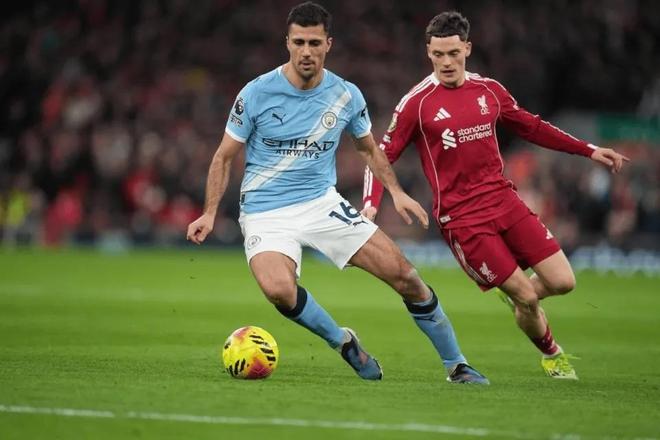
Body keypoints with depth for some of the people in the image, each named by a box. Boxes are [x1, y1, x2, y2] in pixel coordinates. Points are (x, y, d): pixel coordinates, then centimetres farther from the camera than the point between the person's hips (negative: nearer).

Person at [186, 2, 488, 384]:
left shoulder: (346, 96, -1)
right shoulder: (257, 93, -10)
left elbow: (369, 148, 17)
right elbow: (225, 157, 0)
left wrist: (396, 192, 3)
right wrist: (210, 213, -9)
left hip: (323, 203, 3)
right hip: (266, 213, -3)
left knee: (405, 275, -6)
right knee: (279, 290, -33)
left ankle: (457, 365, 12)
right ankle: (342, 341, -5)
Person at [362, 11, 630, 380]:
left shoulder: (490, 90, 7)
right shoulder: (417, 103, -7)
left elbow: (531, 127, 19)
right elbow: (383, 155, -4)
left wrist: (589, 151, 17)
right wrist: (371, 204, -19)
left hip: (504, 200, 5)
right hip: (461, 218, -5)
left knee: (563, 282, -4)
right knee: (526, 297, -6)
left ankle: (517, 294, 29)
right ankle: (552, 354, 24)